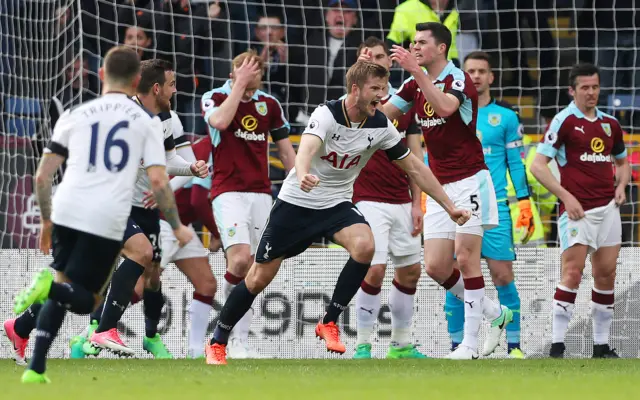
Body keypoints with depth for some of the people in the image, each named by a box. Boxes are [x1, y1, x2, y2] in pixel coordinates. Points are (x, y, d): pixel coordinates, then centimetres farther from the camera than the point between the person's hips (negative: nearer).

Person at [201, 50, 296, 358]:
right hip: (228, 191, -4)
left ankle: (240, 341, 5)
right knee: (240, 259, -23)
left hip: (261, 192, 4)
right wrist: (240, 84, -18)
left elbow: (285, 150, 15)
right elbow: (220, 121, -25)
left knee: (252, 269, 1)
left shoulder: (269, 104, 9)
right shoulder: (214, 98, -2)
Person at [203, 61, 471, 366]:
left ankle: (329, 323, -11)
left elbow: (414, 167, 1)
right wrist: (303, 175, -66)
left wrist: (450, 207, 1)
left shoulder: (380, 126, -9)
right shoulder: (327, 115, -23)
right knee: (259, 279, 1)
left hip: (337, 204, 3)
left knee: (364, 246, -28)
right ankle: (217, 343, 22)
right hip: (296, 203, -3)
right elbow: (307, 146, -43)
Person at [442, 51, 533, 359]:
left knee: (503, 276, -6)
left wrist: (524, 203, 1)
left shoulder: (505, 116, 6)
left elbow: (517, 162, 7)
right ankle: (457, 344, 7)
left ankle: (514, 344, 0)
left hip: (495, 207, -1)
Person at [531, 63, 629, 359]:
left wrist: (621, 185, 8)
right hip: (577, 209, -6)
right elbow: (538, 165, -9)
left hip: (608, 208, 6)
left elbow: (622, 160, 29)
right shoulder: (564, 121, -5)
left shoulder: (609, 123, 13)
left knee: (606, 275, 5)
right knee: (573, 273, -12)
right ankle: (557, 345, -11)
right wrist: (566, 196, -15)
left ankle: (602, 345, 11)